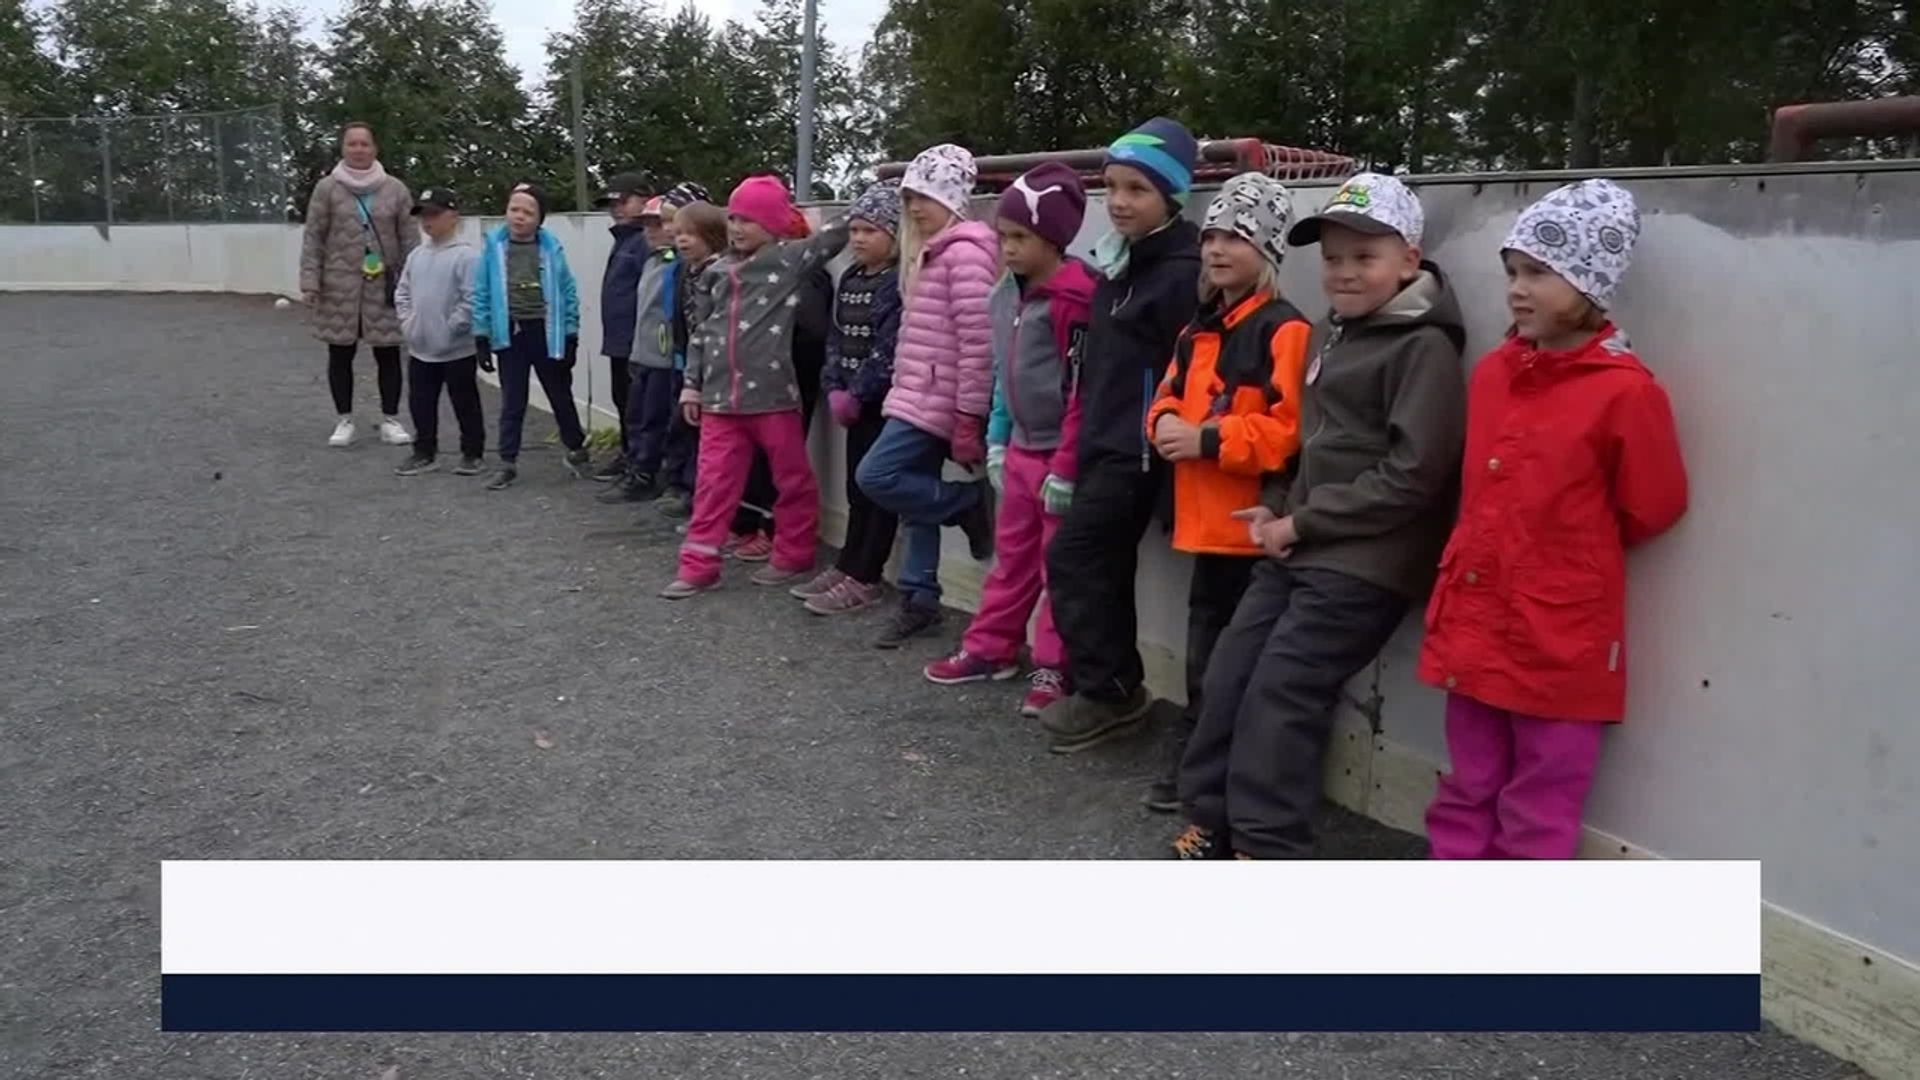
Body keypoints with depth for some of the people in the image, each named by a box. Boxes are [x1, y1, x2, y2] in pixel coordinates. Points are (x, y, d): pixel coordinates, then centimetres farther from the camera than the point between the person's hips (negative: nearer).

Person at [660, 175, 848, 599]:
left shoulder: (790, 259, -2)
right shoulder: (718, 273, 13)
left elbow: (839, 232, -6)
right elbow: (703, 331, 18)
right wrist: (692, 383, 17)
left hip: (773, 396, -4)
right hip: (720, 398, 4)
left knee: (793, 480, 9)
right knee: (714, 483, 6)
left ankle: (792, 556, 25)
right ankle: (699, 565, 12)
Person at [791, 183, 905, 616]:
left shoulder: (902, 282, -13)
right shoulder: (849, 279, 14)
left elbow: (890, 347, -20)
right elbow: (836, 338, 14)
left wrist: (856, 393, -17)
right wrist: (834, 388, 1)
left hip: (885, 400, -8)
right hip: (855, 400, 8)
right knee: (857, 488, 14)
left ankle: (864, 579, 3)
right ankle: (848, 567, 23)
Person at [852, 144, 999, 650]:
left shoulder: (965, 252, -14)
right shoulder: (932, 251, 16)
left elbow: (978, 343, -19)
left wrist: (969, 418, -21)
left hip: (936, 399, -10)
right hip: (919, 395, 10)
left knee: (875, 476, -13)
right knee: (919, 494, 11)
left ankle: (969, 504, 3)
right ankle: (920, 600, 18)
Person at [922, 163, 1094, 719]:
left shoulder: (1075, 299, -18)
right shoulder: (1007, 294, 8)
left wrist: (1067, 465, -18)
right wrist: (997, 441, 15)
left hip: (1061, 454, -8)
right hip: (1021, 449, 8)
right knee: (1012, 554, 17)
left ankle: (1053, 669, 12)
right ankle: (990, 648, 28)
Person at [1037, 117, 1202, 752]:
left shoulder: (1183, 272, -15)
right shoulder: (1121, 262, 14)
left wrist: (1156, 443, -17)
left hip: (1136, 450, -9)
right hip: (1103, 444, 9)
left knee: (1072, 559, -9)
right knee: (1104, 568, 13)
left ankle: (1106, 691, 2)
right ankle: (1110, 689, 23)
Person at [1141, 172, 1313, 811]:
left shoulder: (1285, 331, -11)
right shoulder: (1200, 330, 16)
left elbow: (1288, 429, -20)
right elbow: (1170, 394, 22)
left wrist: (1206, 439, -21)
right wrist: (1166, 422, -1)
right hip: (1206, 519, 8)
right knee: (1205, 650, 18)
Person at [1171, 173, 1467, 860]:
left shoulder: (1424, 347, -10)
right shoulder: (1330, 334, 16)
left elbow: (1412, 473, -18)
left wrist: (1301, 523, -14)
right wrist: (1277, 508, 7)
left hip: (1364, 562, -8)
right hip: (1297, 547, 8)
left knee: (1280, 690, -12)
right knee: (1229, 675, 5)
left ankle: (1265, 850, -1)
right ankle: (1211, 821, 18)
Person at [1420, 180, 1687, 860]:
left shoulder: (1624, 390, -15)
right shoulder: (1492, 373, 4)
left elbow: (1651, 509, -5)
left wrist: (1576, 550, 7)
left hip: (1560, 642, -6)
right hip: (1476, 625, 6)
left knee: (1539, 816, 9)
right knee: (1466, 795, 18)